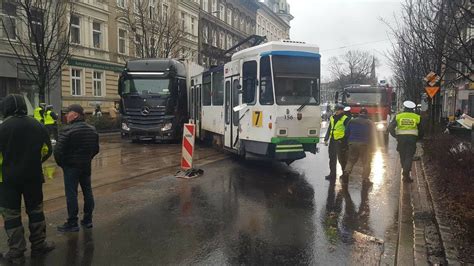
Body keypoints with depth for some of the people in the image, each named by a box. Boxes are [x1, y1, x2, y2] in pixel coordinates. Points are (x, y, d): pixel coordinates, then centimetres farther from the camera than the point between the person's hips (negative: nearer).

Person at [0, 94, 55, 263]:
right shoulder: (37, 126, 0)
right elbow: (47, 150, 5)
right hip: (33, 176, 3)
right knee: (35, 211, 16)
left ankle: (16, 252, 13)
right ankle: (38, 245, 24)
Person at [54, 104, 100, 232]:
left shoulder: (68, 131, -16)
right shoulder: (92, 130, 7)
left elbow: (58, 151, -19)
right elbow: (96, 149, 13)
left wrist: (61, 163, -3)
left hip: (71, 166, -7)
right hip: (86, 166, 7)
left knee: (71, 194, 0)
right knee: (87, 192, 13)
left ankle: (72, 223, 6)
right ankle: (88, 220, 22)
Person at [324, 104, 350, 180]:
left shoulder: (345, 119, -6)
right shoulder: (332, 118, 15)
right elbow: (329, 129, 22)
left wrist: (345, 142, -13)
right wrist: (326, 139, 18)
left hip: (340, 141, -7)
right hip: (332, 140, 7)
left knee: (341, 158, 0)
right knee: (332, 158, 9)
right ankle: (332, 174, 18)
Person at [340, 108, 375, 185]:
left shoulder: (352, 121, 6)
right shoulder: (370, 123, 2)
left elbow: (346, 133, 8)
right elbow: (372, 136, 5)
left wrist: (349, 142, 18)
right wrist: (371, 147, 13)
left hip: (353, 143, 2)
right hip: (364, 144, -2)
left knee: (351, 160, 12)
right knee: (366, 162, 5)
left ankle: (346, 171, -8)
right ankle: (365, 178, 1)